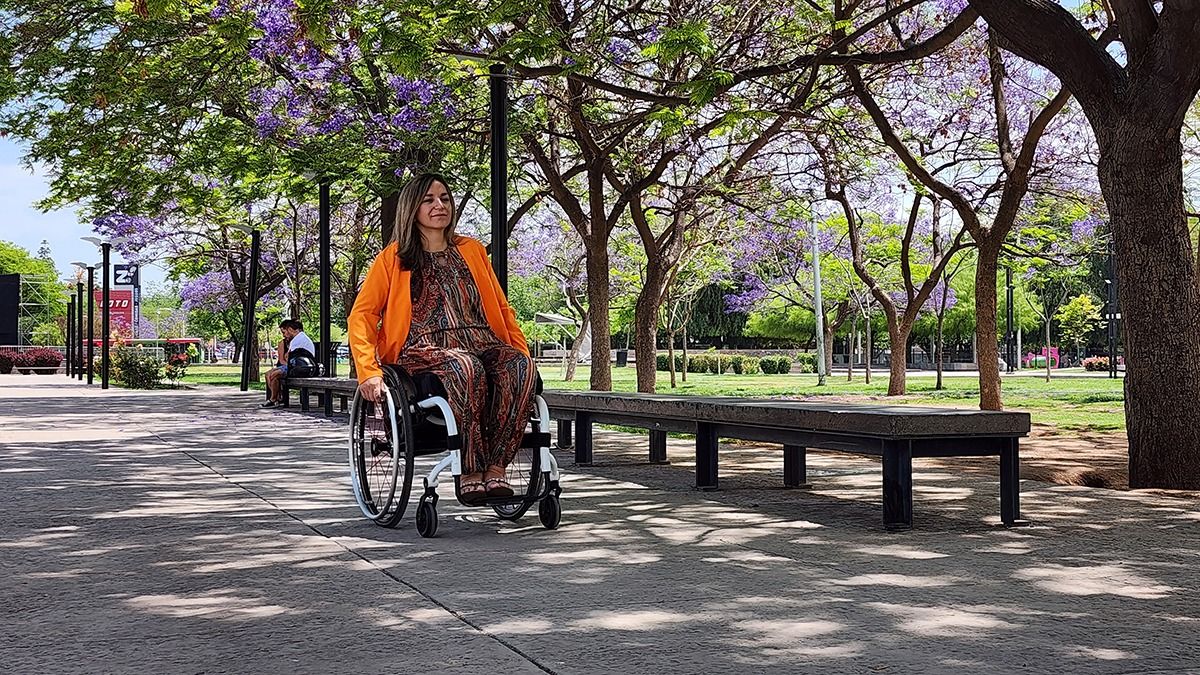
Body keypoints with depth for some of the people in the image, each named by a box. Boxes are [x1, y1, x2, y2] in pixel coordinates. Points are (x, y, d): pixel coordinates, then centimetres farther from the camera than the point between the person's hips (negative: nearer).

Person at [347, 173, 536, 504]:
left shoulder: (471, 250, 23)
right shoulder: (394, 257, 12)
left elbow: (502, 309, 26)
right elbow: (361, 315, 6)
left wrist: (524, 353, 11)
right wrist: (368, 371, -9)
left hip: (482, 343, 4)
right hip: (426, 349, -3)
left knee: (520, 366, -32)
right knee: (467, 368, -39)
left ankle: (496, 467, -33)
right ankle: (470, 471, -34)